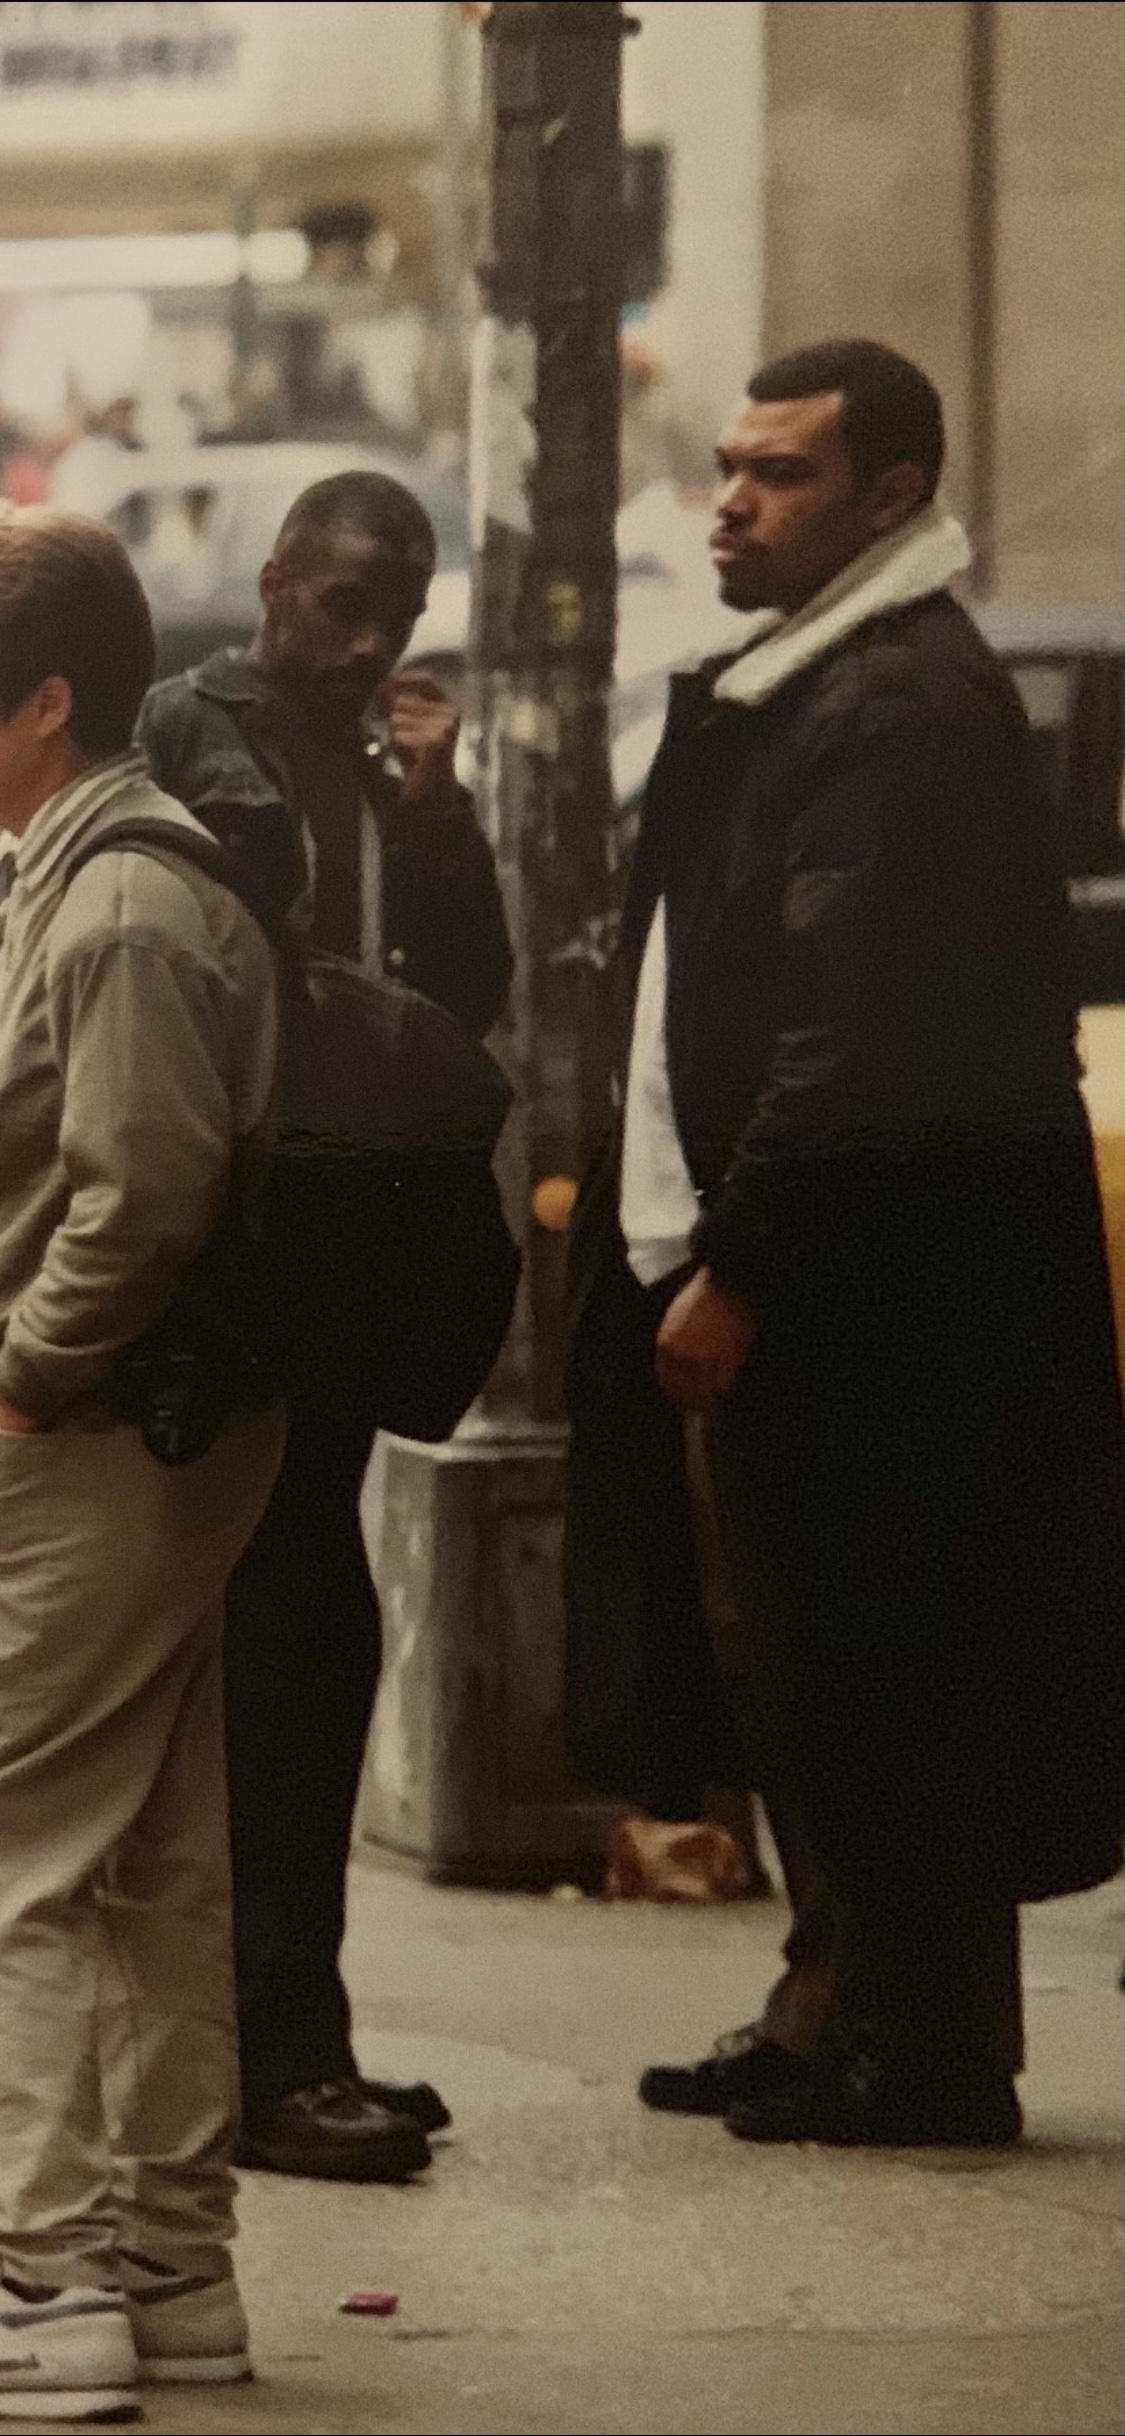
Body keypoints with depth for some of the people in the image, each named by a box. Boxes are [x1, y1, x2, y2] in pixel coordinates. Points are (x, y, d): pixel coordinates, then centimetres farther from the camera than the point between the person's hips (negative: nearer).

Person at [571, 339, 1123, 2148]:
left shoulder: (901, 704, -17)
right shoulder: (812, 687, 17)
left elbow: (854, 1031, -22)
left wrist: (734, 1269, -21)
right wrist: (701, 1237, 16)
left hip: (882, 1284, -10)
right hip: (828, 1274, 10)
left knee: (870, 1672, -6)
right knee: (824, 1672, 15)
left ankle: (921, 2054, 0)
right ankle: (848, 2011, 22)